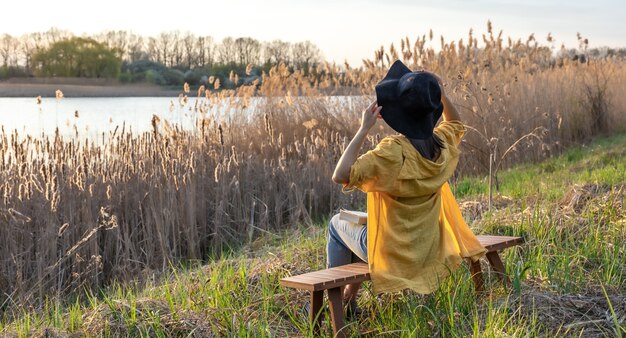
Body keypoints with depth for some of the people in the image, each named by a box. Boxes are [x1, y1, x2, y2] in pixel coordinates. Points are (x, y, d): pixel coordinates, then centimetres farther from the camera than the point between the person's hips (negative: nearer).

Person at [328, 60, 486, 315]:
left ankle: (337, 301, 31)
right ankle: (351, 293, 43)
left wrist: (364, 129, -28)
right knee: (360, 221, 33)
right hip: (428, 249, 6)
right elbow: (456, 123, 18)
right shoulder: (443, 144, -7)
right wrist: (439, 92, 4)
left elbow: (340, 175, -33)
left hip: (394, 252, -6)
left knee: (338, 224, 23)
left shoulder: (393, 150, -28)